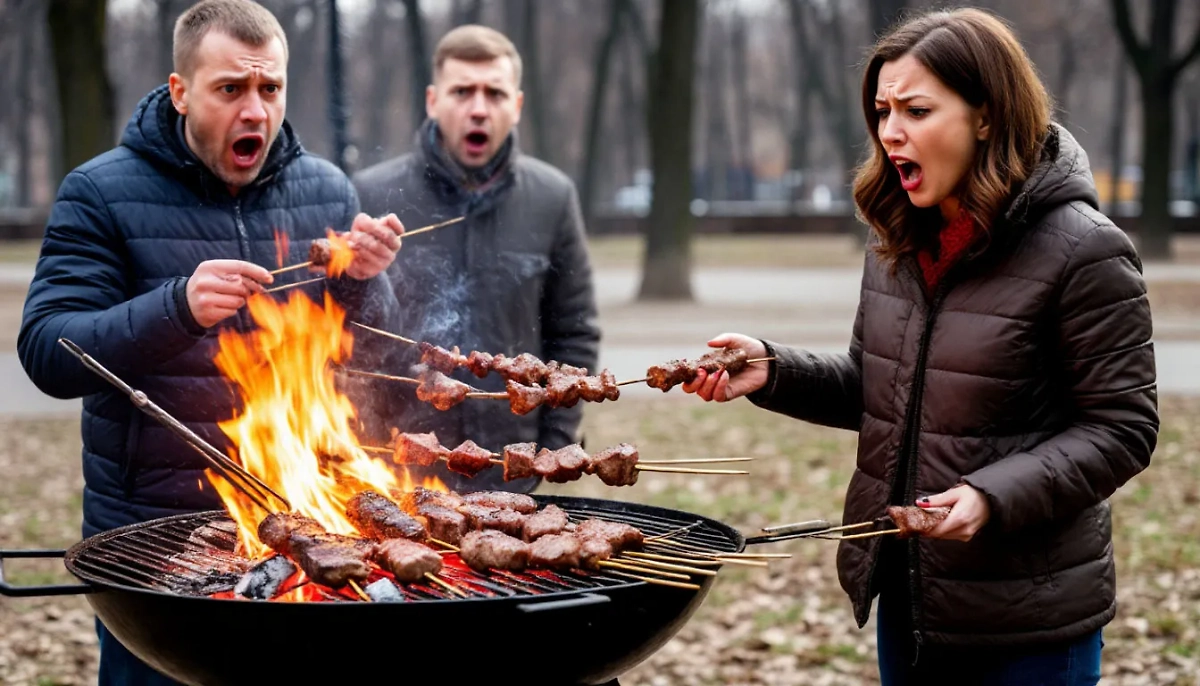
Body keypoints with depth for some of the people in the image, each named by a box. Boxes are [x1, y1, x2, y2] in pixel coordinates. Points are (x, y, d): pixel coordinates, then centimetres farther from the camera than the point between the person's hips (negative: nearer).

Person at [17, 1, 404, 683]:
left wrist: (363, 283, -16)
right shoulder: (103, 192, -7)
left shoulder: (328, 191, 5)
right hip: (152, 536, -3)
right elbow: (48, 353, -15)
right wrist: (179, 307, -31)